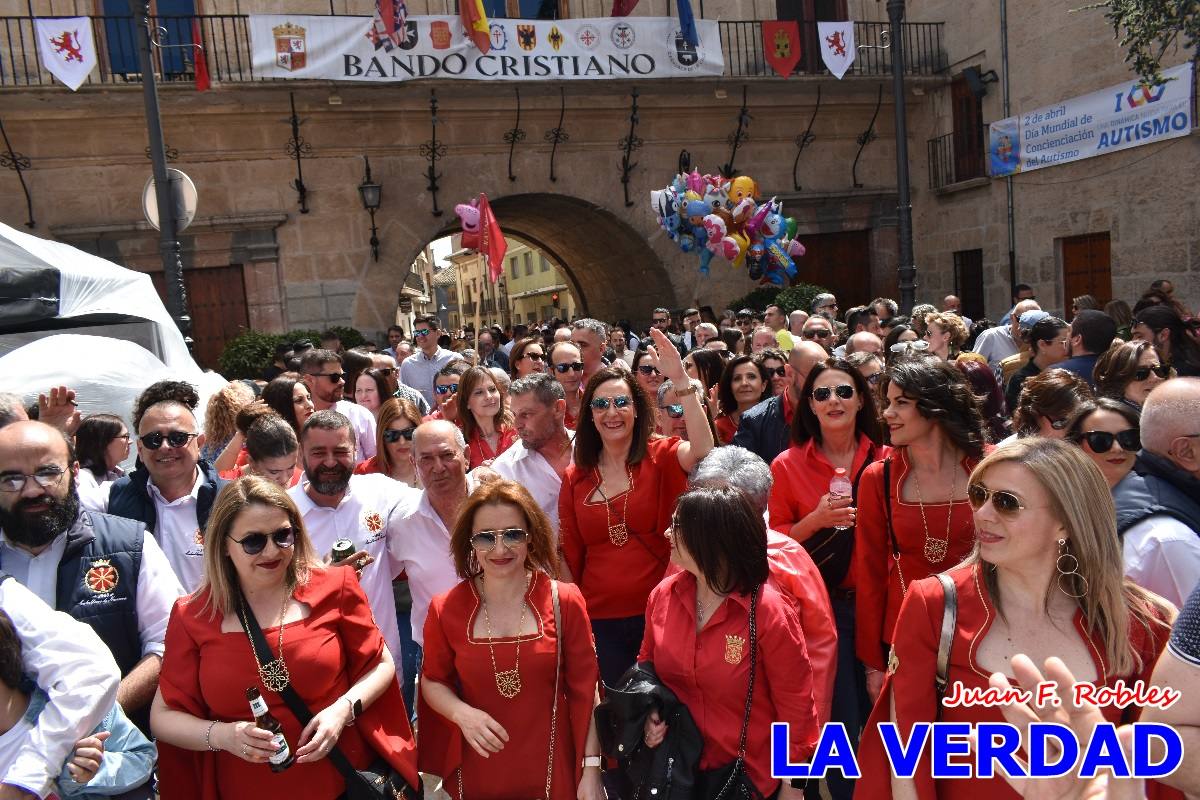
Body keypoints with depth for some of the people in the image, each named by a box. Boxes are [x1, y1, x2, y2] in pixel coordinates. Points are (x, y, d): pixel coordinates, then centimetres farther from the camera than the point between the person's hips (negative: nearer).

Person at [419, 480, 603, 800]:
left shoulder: (565, 602, -10)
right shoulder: (446, 610, -8)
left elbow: (584, 690, -5)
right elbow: (432, 681, 6)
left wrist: (591, 771, -6)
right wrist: (462, 713, -14)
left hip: (553, 773, -1)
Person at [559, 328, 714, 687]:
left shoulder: (660, 457, -6)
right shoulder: (574, 477, 1)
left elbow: (703, 451, -29)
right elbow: (570, 554, 7)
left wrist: (681, 380, -34)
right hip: (601, 620, 3)